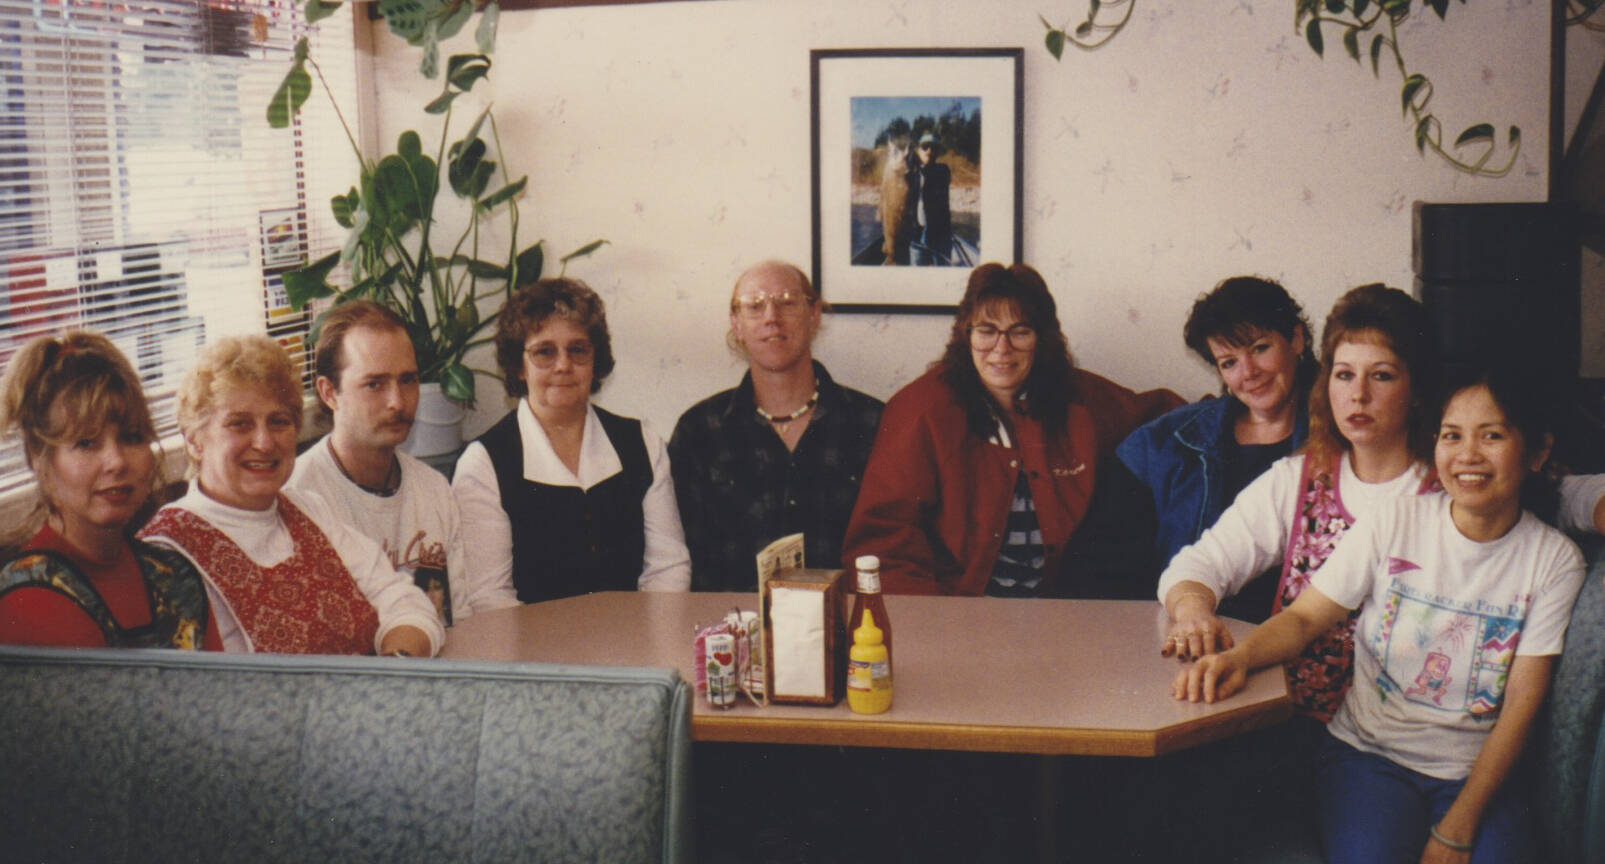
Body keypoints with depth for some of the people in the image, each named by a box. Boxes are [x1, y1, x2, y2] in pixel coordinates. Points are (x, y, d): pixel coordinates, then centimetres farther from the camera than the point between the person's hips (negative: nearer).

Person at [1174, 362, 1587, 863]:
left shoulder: (1554, 560, -1)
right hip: (1371, 752, 0)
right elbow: (1305, 616, -2)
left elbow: (1520, 708, -4)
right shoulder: (1397, 522, -1)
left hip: (1477, 773, 1)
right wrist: (1239, 657, -27)